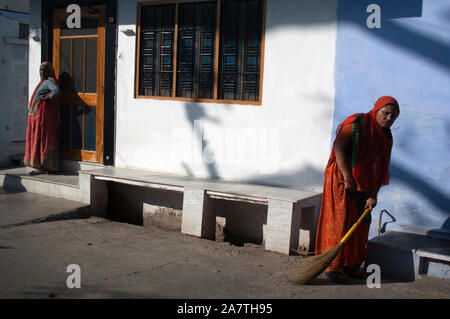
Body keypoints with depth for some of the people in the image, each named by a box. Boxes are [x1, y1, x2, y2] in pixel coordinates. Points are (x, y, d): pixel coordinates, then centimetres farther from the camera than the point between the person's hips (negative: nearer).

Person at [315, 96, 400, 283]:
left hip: (363, 184, 7)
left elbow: (380, 169, 7)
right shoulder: (356, 123, -11)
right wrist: (347, 178, -22)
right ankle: (333, 266, -3)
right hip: (342, 179, -7)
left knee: (360, 223, 9)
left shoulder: (386, 137, 9)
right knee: (340, 221, -9)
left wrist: (373, 194, -2)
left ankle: (351, 265, 21)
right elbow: (339, 148, -18)